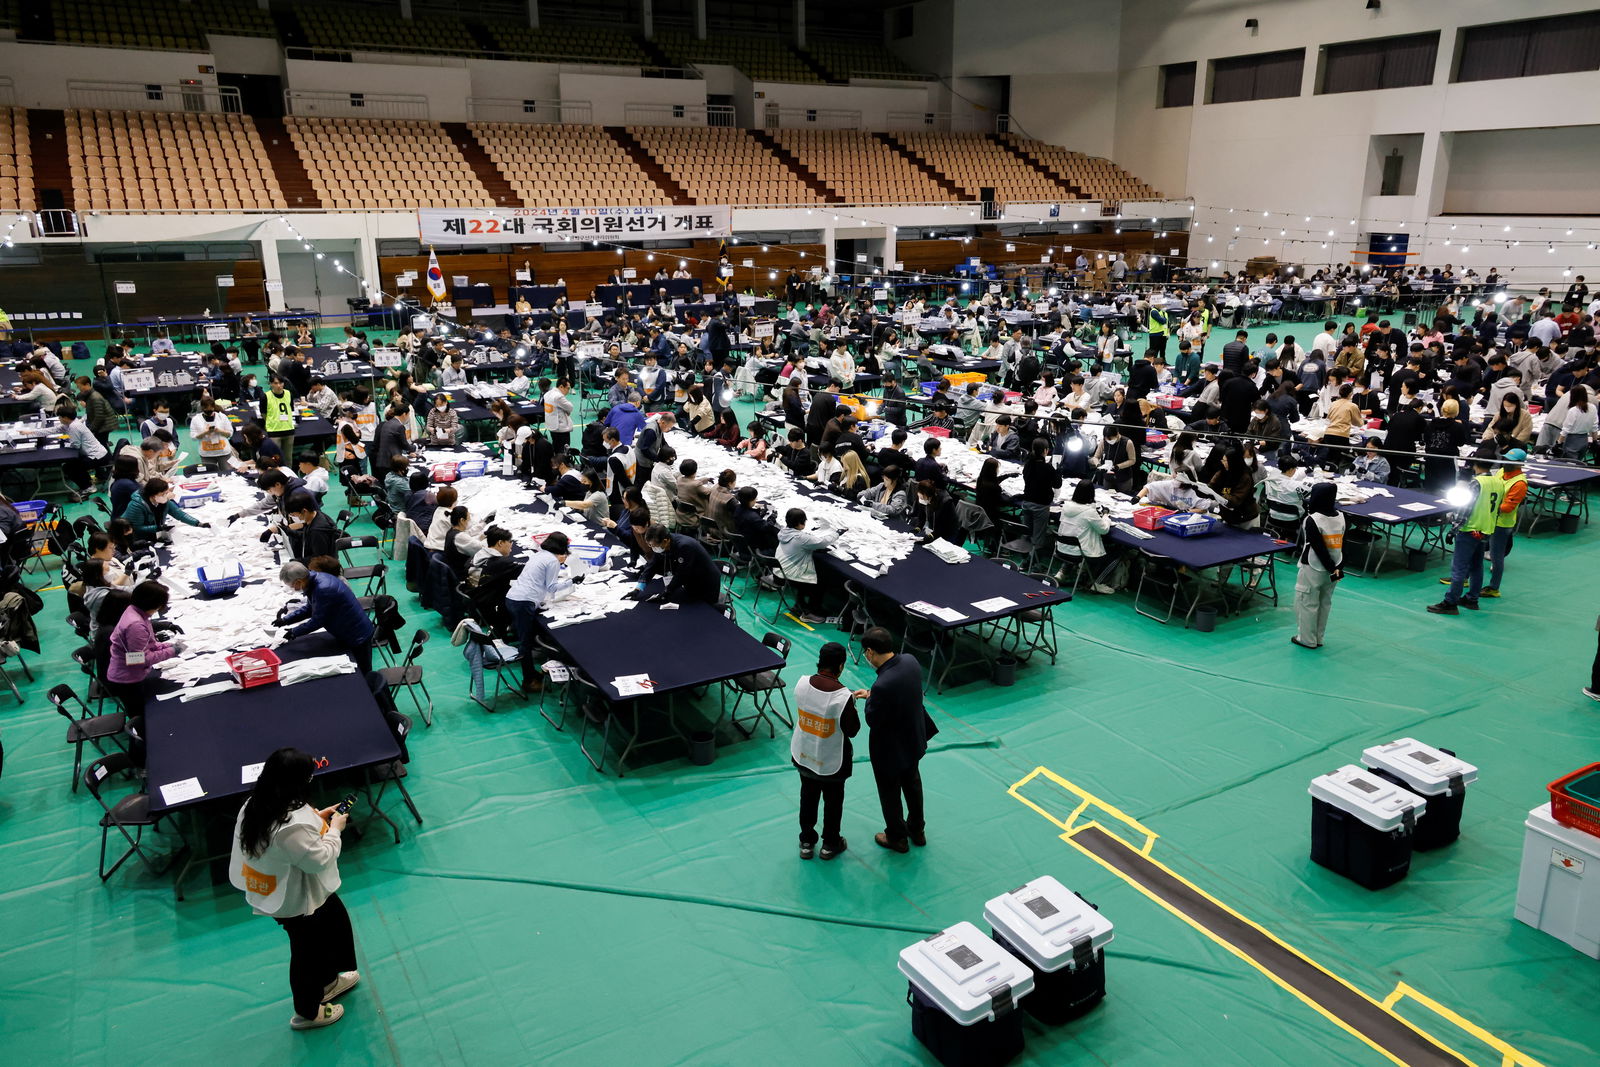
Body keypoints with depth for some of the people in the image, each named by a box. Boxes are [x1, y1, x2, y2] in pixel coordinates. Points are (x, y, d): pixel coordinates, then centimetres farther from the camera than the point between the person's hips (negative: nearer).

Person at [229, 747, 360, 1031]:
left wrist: (318, 818, -1)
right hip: (298, 903, -9)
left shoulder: (260, 805, -11)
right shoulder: (292, 826, -41)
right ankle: (307, 1013, 42)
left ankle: (328, 982, 55)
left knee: (335, 925, 31)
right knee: (309, 953, 17)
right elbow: (318, 859, -28)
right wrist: (335, 829, -15)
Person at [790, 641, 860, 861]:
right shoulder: (843, 696, -30)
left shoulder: (802, 684, -16)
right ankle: (830, 844, 39)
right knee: (833, 802, 21)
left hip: (803, 757, 4)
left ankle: (806, 843, 39)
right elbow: (852, 730, -18)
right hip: (831, 763, -4)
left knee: (807, 798, 24)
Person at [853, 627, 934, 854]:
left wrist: (869, 700, -9)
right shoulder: (910, 661, -16)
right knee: (912, 784, 29)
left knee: (890, 793, 19)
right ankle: (917, 830, 50)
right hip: (914, 739, 7)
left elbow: (873, 721, -25)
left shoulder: (882, 685, -40)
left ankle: (897, 838, 41)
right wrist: (872, 694, -2)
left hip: (890, 750, -7)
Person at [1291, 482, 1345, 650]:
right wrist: (1339, 568, 5)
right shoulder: (1340, 517, 0)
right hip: (1332, 569, 7)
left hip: (1313, 569, -7)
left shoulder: (1312, 520, -21)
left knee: (1307, 603, 6)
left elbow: (1319, 548, -21)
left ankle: (1307, 639, 13)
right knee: (1325, 603, 17)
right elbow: (1342, 545, 4)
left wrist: (1332, 568, -14)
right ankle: (1318, 639, 26)